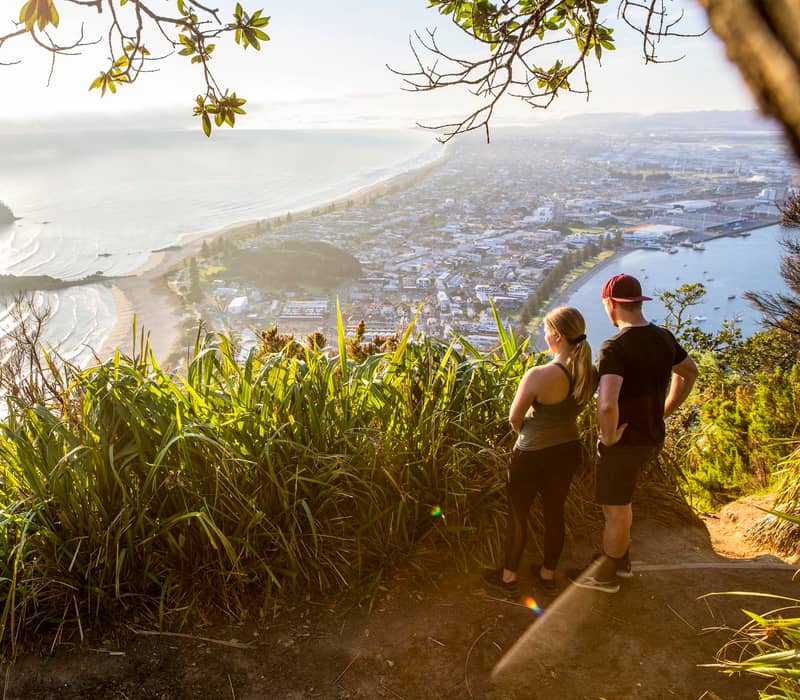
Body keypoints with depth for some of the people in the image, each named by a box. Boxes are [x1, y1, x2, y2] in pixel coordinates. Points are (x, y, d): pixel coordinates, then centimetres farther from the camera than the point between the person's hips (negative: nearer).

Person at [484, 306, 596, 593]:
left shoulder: (538, 375, -29)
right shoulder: (589, 373, -10)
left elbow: (514, 417, -17)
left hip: (532, 455, -6)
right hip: (567, 450, 6)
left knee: (518, 515, 15)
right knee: (555, 513, 22)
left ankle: (509, 575, 33)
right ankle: (548, 573, 40)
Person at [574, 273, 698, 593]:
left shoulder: (615, 348, -28)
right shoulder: (663, 338, -1)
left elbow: (607, 405, -41)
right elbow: (690, 372, 18)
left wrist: (609, 435, -21)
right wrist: (663, 412, 17)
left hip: (623, 442, -8)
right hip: (652, 438, 8)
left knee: (616, 510, 12)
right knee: (617, 500, 27)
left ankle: (607, 575, 32)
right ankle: (622, 560, 43)